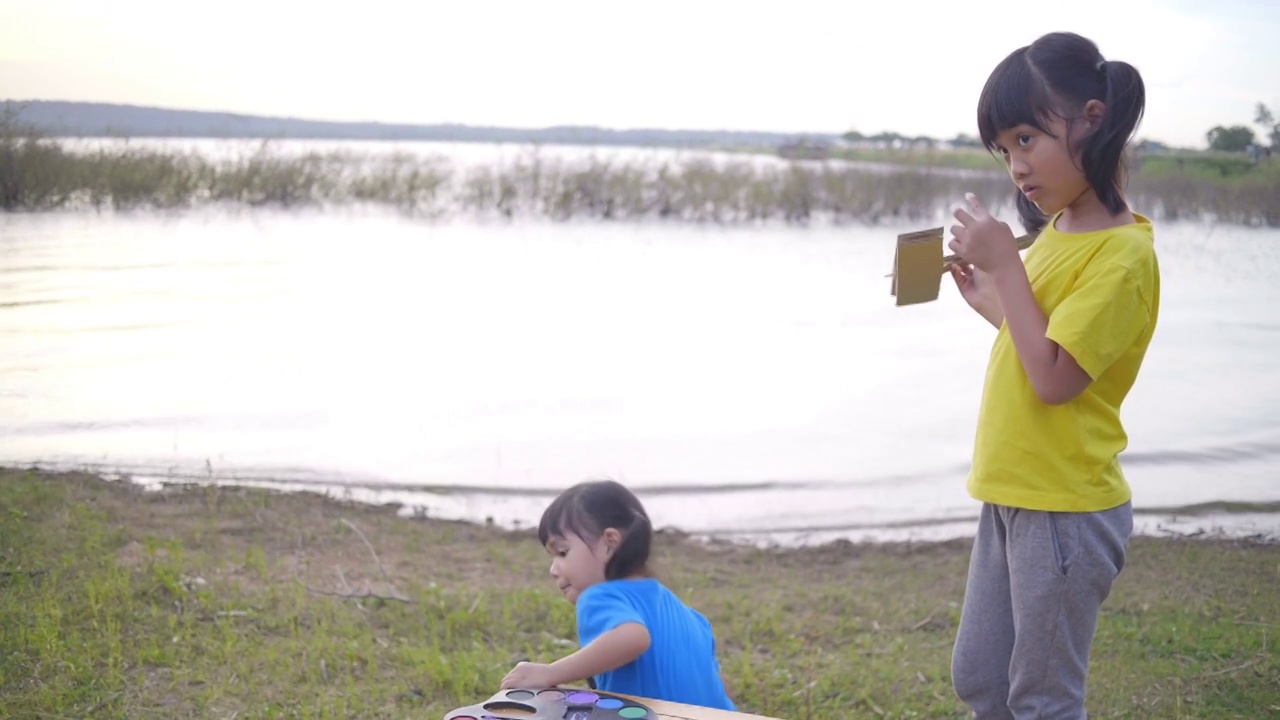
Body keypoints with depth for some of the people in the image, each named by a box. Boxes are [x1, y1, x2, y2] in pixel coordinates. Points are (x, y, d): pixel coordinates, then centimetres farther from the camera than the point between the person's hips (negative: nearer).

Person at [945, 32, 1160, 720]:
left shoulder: (1122, 254, -19)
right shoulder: (1055, 230, 8)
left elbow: (1055, 377, -24)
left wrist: (1005, 265, -22)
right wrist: (989, 299, 7)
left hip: (1066, 509, -9)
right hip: (1011, 496, 9)